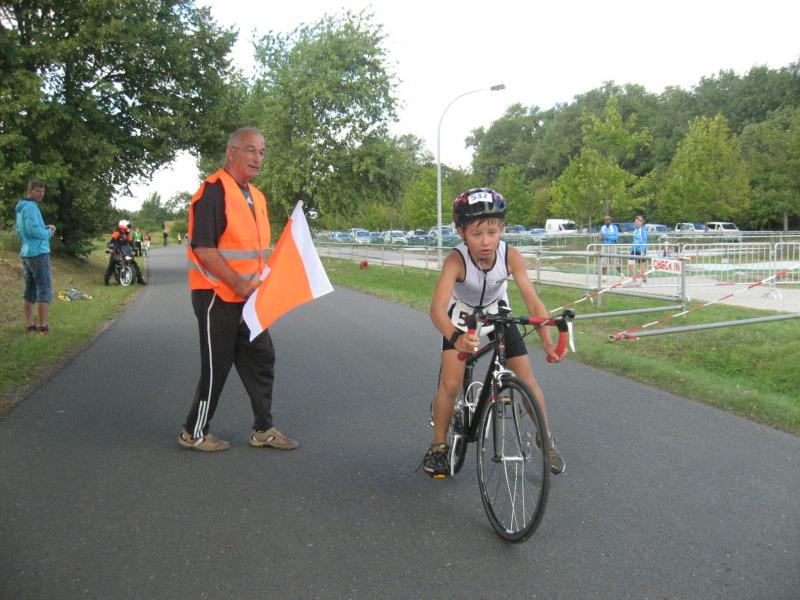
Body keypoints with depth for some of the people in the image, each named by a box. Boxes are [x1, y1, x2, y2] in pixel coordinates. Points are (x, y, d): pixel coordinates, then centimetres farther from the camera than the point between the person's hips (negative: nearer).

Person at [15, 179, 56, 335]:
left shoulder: (21, 208, 18)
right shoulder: (31, 207, -13)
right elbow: (33, 230, -24)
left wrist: (45, 228, 13)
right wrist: (49, 233, -5)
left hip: (26, 253, 10)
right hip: (38, 253, -10)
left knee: (29, 291, 10)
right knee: (45, 290, -8)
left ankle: (29, 324, 12)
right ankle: (43, 326, -11)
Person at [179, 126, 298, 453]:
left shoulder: (255, 196, 14)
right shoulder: (213, 191, -15)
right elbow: (203, 248, -22)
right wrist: (239, 285, -23)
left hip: (247, 298, 9)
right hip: (217, 296, -9)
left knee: (261, 359, 11)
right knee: (216, 366, 1)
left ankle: (263, 430, 23)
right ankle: (194, 434, 18)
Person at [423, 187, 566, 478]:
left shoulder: (511, 256, -31)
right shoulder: (456, 260, -37)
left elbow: (533, 302, -32)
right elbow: (437, 307, -49)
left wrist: (547, 342, -46)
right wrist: (455, 337, -68)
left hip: (497, 312, 2)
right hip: (461, 315, -2)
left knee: (526, 379, -1)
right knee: (450, 383, -13)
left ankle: (546, 439, 21)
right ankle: (439, 446, 10)